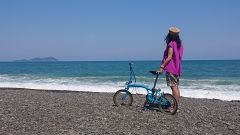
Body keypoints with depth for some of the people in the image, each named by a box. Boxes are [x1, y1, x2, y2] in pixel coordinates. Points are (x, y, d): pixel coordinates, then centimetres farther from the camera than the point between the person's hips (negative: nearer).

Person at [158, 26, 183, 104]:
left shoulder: (171, 44, -12)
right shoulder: (179, 43, 12)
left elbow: (169, 57, -18)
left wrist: (162, 66, -18)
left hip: (171, 68, -9)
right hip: (177, 68, 9)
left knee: (173, 87, -9)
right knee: (176, 87, 13)